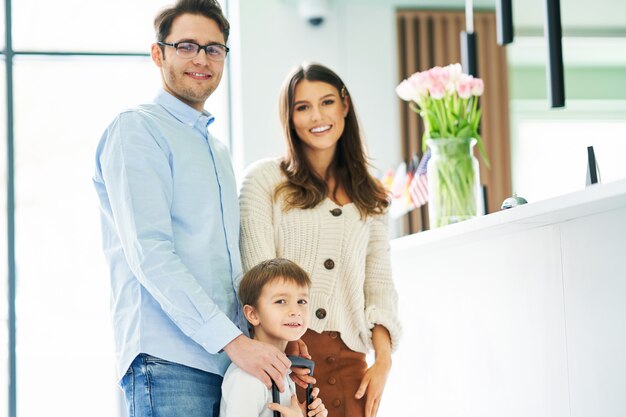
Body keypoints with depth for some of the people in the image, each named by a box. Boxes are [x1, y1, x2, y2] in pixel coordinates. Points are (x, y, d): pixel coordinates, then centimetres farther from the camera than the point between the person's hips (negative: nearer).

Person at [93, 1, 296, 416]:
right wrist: (232, 340, -19)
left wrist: (267, 339, 11)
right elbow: (149, 253, -15)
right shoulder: (136, 129, -3)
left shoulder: (216, 148, 23)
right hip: (168, 364, -7)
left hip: (228, 362, 8)